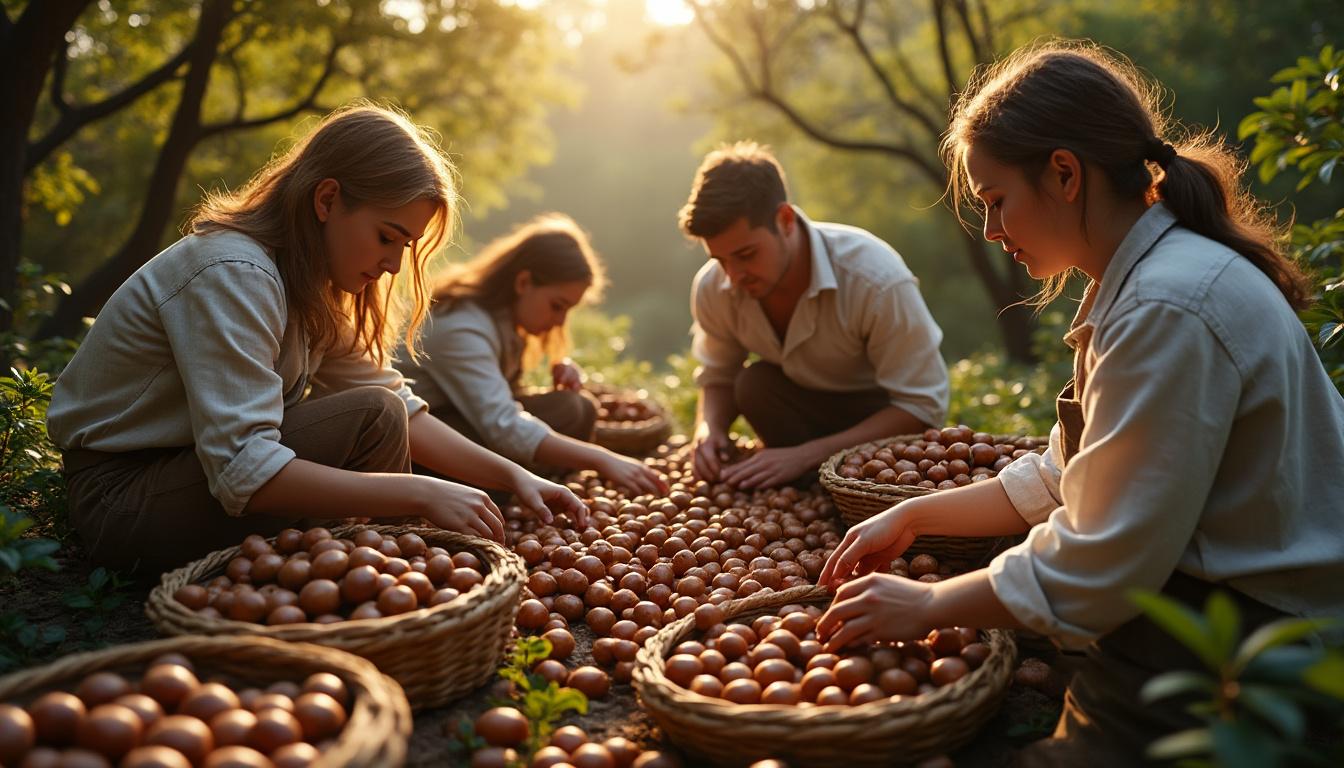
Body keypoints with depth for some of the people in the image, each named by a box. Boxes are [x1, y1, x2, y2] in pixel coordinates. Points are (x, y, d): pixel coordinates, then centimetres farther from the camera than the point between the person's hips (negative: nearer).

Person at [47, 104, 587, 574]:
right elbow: (242, 471, -34)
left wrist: (510, 475, -10)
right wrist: (420, 493, -33)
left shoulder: (309, 281, 2)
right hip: (121, 498, -9)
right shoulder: (232, 275, -26)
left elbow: (396, 400, 0)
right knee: (371, 419, -24)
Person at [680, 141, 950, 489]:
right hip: (804, 403, 4)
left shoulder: (876, 279, -32)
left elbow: (923, 406, -26)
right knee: (754, 383, -27)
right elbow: (717, 379, 1)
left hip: (889, 417, -3)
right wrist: (709, 428, -24)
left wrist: (806, 455, -34)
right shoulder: (711, 288, -17)